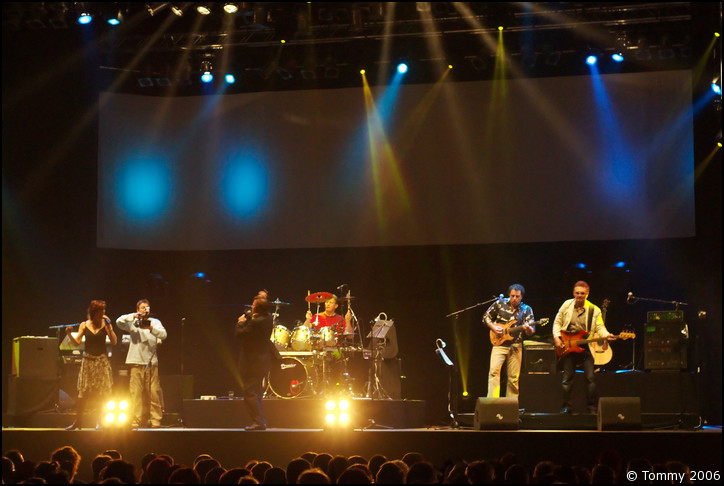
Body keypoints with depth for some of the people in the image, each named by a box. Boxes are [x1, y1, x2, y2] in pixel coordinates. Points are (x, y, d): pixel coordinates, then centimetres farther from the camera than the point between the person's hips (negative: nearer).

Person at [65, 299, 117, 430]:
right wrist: (70, 334, -14)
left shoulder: (105, 324, 3)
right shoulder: (84, 325, 5)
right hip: (88, 360, 0)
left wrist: (109, 327, -11)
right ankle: (78, 421, 5)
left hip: (102, 360, 0)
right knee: (82, 393, -3)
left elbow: (114, 342, -4)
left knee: (102, 394, -2)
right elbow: (77, 343, 3)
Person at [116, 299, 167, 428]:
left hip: (152, 361, 0)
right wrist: (133, 316, -13)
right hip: (136, 362, 0)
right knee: (136, 393, -5)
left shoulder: (155, 322, 16)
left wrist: (151, 328, -16)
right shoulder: (133, 323, 13)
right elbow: (119, 321, -3)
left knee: (154, 393, -6)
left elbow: (163, 334, 0)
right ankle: (136, 421, -4)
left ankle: (155, 420, -3)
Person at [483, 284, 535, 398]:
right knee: (494, 370, -18)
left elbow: (532, 331, -1)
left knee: (514, 378, 2)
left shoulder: (526, 310, 4)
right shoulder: (500, 304, 2)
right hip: (499, 344, -1)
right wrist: (493, 328, -5)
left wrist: (528, 329, -24)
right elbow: (486, 316, 11)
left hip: (515, 346, 1)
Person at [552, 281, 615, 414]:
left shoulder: (594, 310, 1)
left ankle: (592, 407, -1)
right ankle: (566, 407, 12)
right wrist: (557, 338, -2)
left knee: (590, 377, -8)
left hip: (586, 347, -1)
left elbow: (599, 327, -3)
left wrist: (606, 335, -24)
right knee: (567, 378, 4)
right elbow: (557, 322, 11)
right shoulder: (566, 305, 4)